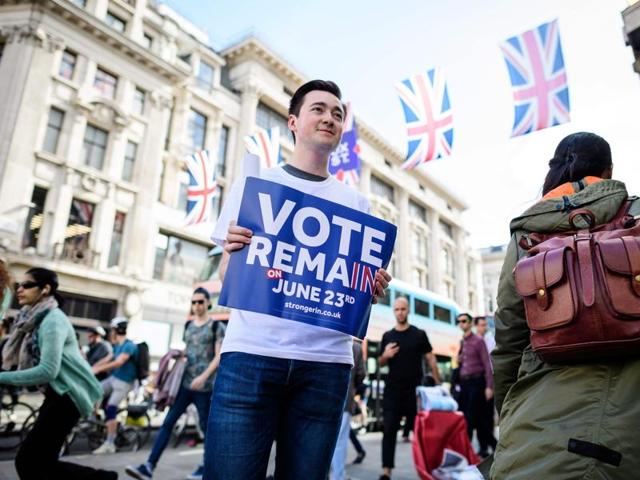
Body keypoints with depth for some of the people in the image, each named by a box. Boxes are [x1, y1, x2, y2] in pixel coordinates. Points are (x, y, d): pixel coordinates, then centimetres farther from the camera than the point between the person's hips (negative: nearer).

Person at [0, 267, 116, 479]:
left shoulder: (52, 320, -18)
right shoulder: (34, 318, 13)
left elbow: (47, 371, -26)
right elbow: (24, 360, 17)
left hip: (68, 394, -9)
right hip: (57, 392, 9)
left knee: (27, 461, -6)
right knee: (42, 462, 11)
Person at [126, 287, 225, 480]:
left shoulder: (217, 326, -4)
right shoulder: (188, 325, 13)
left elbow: (219, 356, -9)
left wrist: (204, 377, -19)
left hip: (205, 385, -5)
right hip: (185, 382, 5)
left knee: (205, 426, 6)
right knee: (168, 422, 0)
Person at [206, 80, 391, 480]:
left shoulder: (356, 203, 15)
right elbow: (227, 278, 7)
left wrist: (374, 290, -8)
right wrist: (234, 253, -15)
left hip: (326, 361, 2)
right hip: (251, 352, -1)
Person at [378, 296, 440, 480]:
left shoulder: (419, 334, 0)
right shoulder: (387, 336, 6)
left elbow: (430, 359, 2)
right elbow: (381, 362, 12)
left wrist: (438, 383, -3)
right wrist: (386, 355, -10)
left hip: (415, 390, -1)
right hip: (392, 390, 2)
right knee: (389, 430, -2)